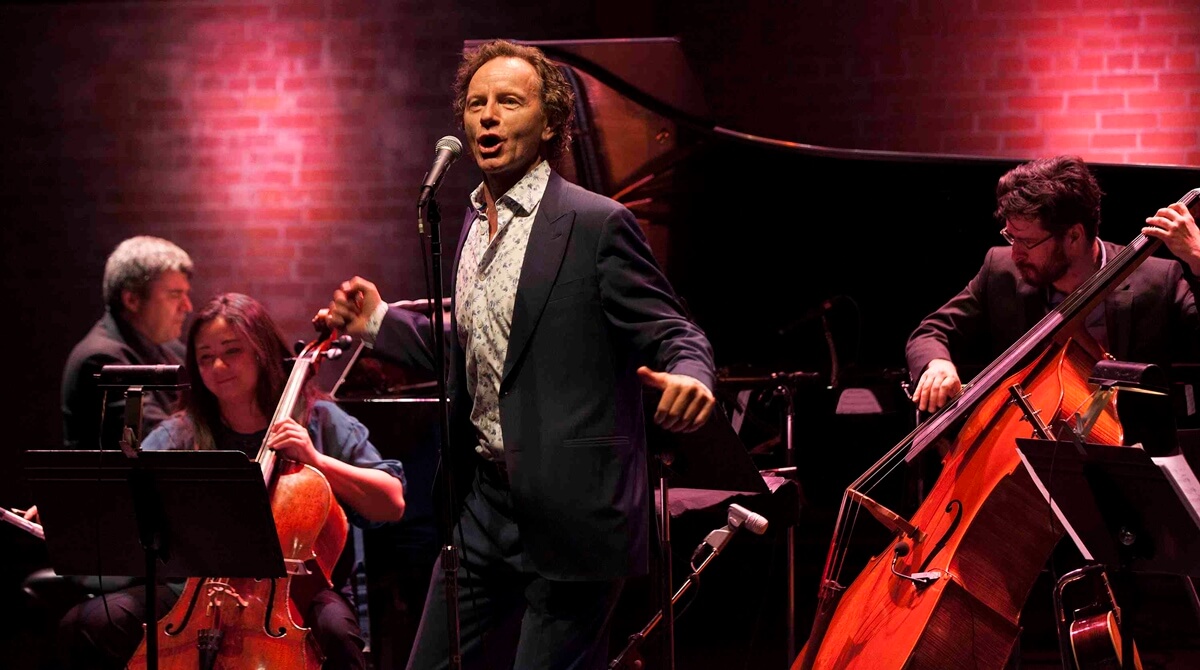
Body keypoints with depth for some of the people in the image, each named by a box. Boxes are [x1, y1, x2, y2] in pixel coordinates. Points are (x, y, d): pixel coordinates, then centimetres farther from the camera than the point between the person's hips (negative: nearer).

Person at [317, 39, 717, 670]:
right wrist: (379, 322, 15)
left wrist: (687, 375, -33)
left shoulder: (595, 224, -10)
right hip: (485, 505, 8)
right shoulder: (473, 225, 14)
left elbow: (672, 334, -11)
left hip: (570, 516, -8)